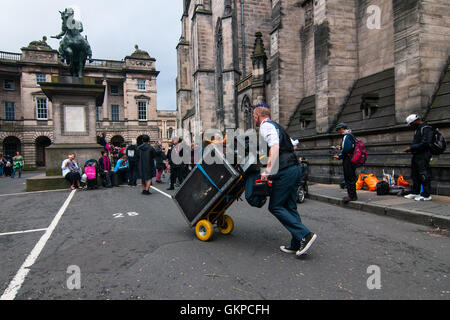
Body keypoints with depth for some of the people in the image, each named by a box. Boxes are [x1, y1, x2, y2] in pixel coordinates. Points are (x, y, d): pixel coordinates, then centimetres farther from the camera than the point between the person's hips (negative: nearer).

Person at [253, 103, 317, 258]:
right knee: (290, 207, 11)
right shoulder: (276, 126, 24)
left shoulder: (265, 126, -5)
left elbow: (274, 147, -22)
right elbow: (292, 145, 31)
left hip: (285, 171, -10)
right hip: (295, 168, 10)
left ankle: (305, 235, -7)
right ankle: (297, 244, 13)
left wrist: (268, 171, -24)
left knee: (275, 207, -2)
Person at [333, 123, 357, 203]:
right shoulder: (351, 135, 15)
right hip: (352, 160, 10)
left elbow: (346, 149, -23)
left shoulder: (346, 136, -15)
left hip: (347, 160, -10)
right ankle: (353, 195, 22)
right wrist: (340, 148, 16)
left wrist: (339, 156, -11)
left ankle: (351, 196, 1)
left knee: (348, 178, -4)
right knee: (352, 178, 15)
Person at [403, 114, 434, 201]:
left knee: (424, 175, -7)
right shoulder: (418, 129, 20)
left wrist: (411, 148, -18)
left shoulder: (426, 128, -11)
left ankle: (426, 195, -3)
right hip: (416, 155, 10)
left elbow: (425, 143, -21)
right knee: (415, 175, 14)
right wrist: (411, 148, 10)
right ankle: (415, 193, 22)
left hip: (423, 156, -10)